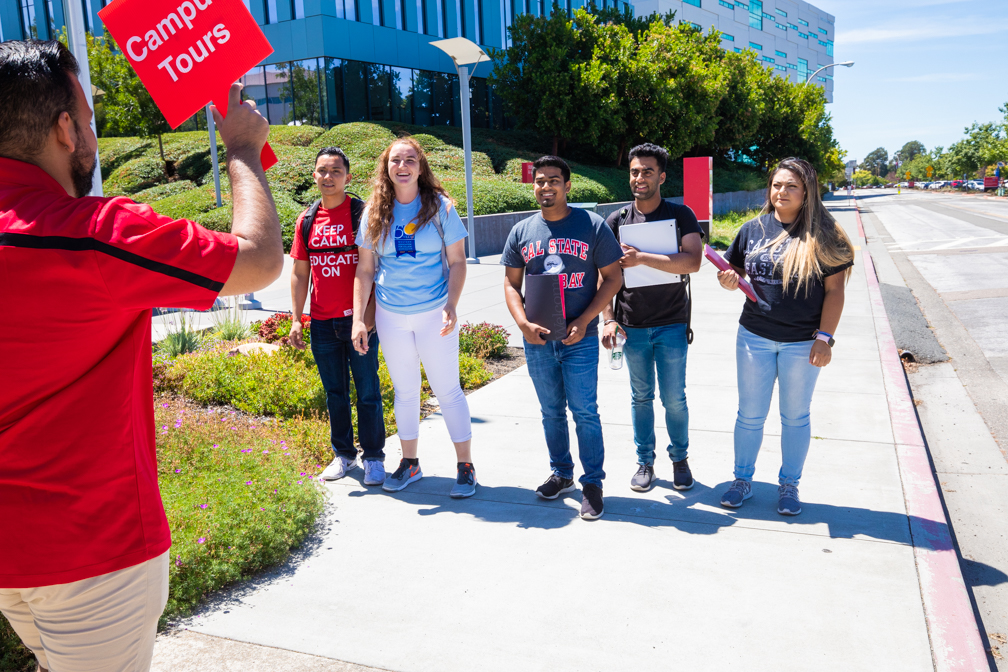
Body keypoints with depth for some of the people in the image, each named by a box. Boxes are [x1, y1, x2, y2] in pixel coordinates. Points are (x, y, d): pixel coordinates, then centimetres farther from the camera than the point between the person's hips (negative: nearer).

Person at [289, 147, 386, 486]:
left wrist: (370, 311, -15)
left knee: (367, 392, 3)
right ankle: (343, 454, 27)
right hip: (322, 324, 4)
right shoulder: (307, 220, 9)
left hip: (358, 320, -4)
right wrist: (296, 318, 6)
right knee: (335, 393, 13)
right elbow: (299, 272, 12)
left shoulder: (362, 213, -4)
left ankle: (373, 457, 16)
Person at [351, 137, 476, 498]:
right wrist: (358, 319, -1)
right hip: (391, 316, 3)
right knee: (405, 390, 14)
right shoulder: (375, 212, 3)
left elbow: (457, 262, -3)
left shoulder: (440, 207, -3)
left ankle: (465, 466, 14)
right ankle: (409, 462, 28)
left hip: (434, 313, -3)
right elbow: (365, 270, 5)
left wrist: (451, 306, -16)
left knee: (447, 390, 2)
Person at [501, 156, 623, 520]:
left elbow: (612, 278, -2)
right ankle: (561, 473, 30)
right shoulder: (521, 231, 6)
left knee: (585, 411, -2)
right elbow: (511, 284, 10)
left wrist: (583, 322, -12)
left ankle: (592, 483, 12)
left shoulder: (592, 225, -3)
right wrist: (523, 323, -7)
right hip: (537, 339, 3)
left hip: (579, 337, -3)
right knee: (551, 411, 14)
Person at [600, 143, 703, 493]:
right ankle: (645, 462, 25)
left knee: (674, 397, 4)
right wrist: (608, 319, -6)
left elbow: (693, 261, -19)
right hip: (632, 326, 2)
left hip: (672, 324, -2)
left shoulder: (681, 215, -3)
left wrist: (641, 258, -19)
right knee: (641, 396, 11)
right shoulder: (616, 221, 3)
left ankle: (680, 458, 26)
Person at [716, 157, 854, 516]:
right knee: (750, 415, 11)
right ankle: (743, 479, 28)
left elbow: (834, 290, -6)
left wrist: (824, 337, -12)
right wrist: (730, 280, -12)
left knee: (795, 417, 12)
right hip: (754, 337, 2)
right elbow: (734, 269, 12)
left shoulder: (822, 236, -6)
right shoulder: (753, 229, 1)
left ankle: (789, 485, 29)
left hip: (802, 342, -2)